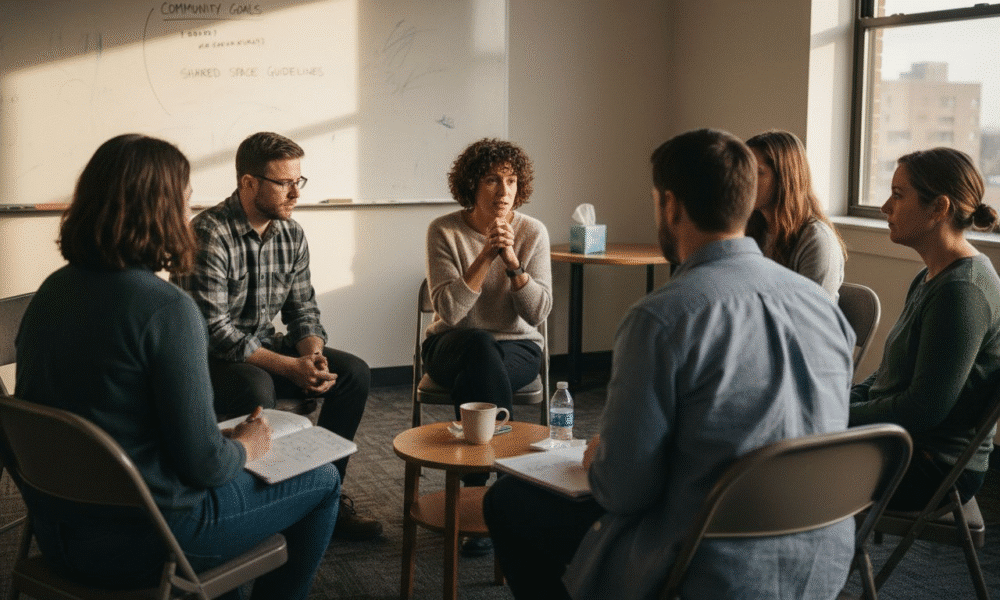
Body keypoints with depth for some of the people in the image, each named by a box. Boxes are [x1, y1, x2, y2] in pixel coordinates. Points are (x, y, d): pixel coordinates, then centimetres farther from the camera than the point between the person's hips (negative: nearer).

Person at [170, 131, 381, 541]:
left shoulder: (292, 234, 2)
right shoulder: (209, 235, -21)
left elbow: (302, 306, 8)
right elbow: (213, 330, -25)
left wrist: (313, 354, -15)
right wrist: (289, 367, -26)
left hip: (265, 347, 7)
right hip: (209, 357, -7)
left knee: (353, 373, -10)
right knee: (256, 390, -38)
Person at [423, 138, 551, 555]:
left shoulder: (533, 232, -4)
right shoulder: (444, 231, -8)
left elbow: (538, 312, -11)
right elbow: (448, 310, -17)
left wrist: (513, 261, -24)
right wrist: (485, 257, -25)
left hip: (517, 348, 0)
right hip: (454, 345, 0)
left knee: (472, 383, -35)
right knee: (482, 347, -37)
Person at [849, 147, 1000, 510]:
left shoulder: (962, 291, -22)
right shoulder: (932, 277, 11)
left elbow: (925, 408, -24)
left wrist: (845, 416, -13)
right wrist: (844, 401, 3)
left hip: (934, 466, -10)